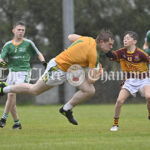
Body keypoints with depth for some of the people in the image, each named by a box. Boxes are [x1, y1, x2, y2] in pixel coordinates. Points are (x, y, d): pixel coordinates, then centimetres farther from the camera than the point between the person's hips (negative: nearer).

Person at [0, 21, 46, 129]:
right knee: (10, 97, 3)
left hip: (24, 73, -4)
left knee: (12, 93, -22)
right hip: (12, 72, 4)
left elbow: (38, 54, 11)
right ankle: (17, 123, 15)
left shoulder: (28, 43, 0)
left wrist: (44, 62, -7)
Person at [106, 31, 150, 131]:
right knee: (119, 100, -11)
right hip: (129, 81, 3)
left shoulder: (140, 53, -14)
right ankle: (115, 124, 6)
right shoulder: (122, 52, -3)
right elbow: (112, 55, -17)